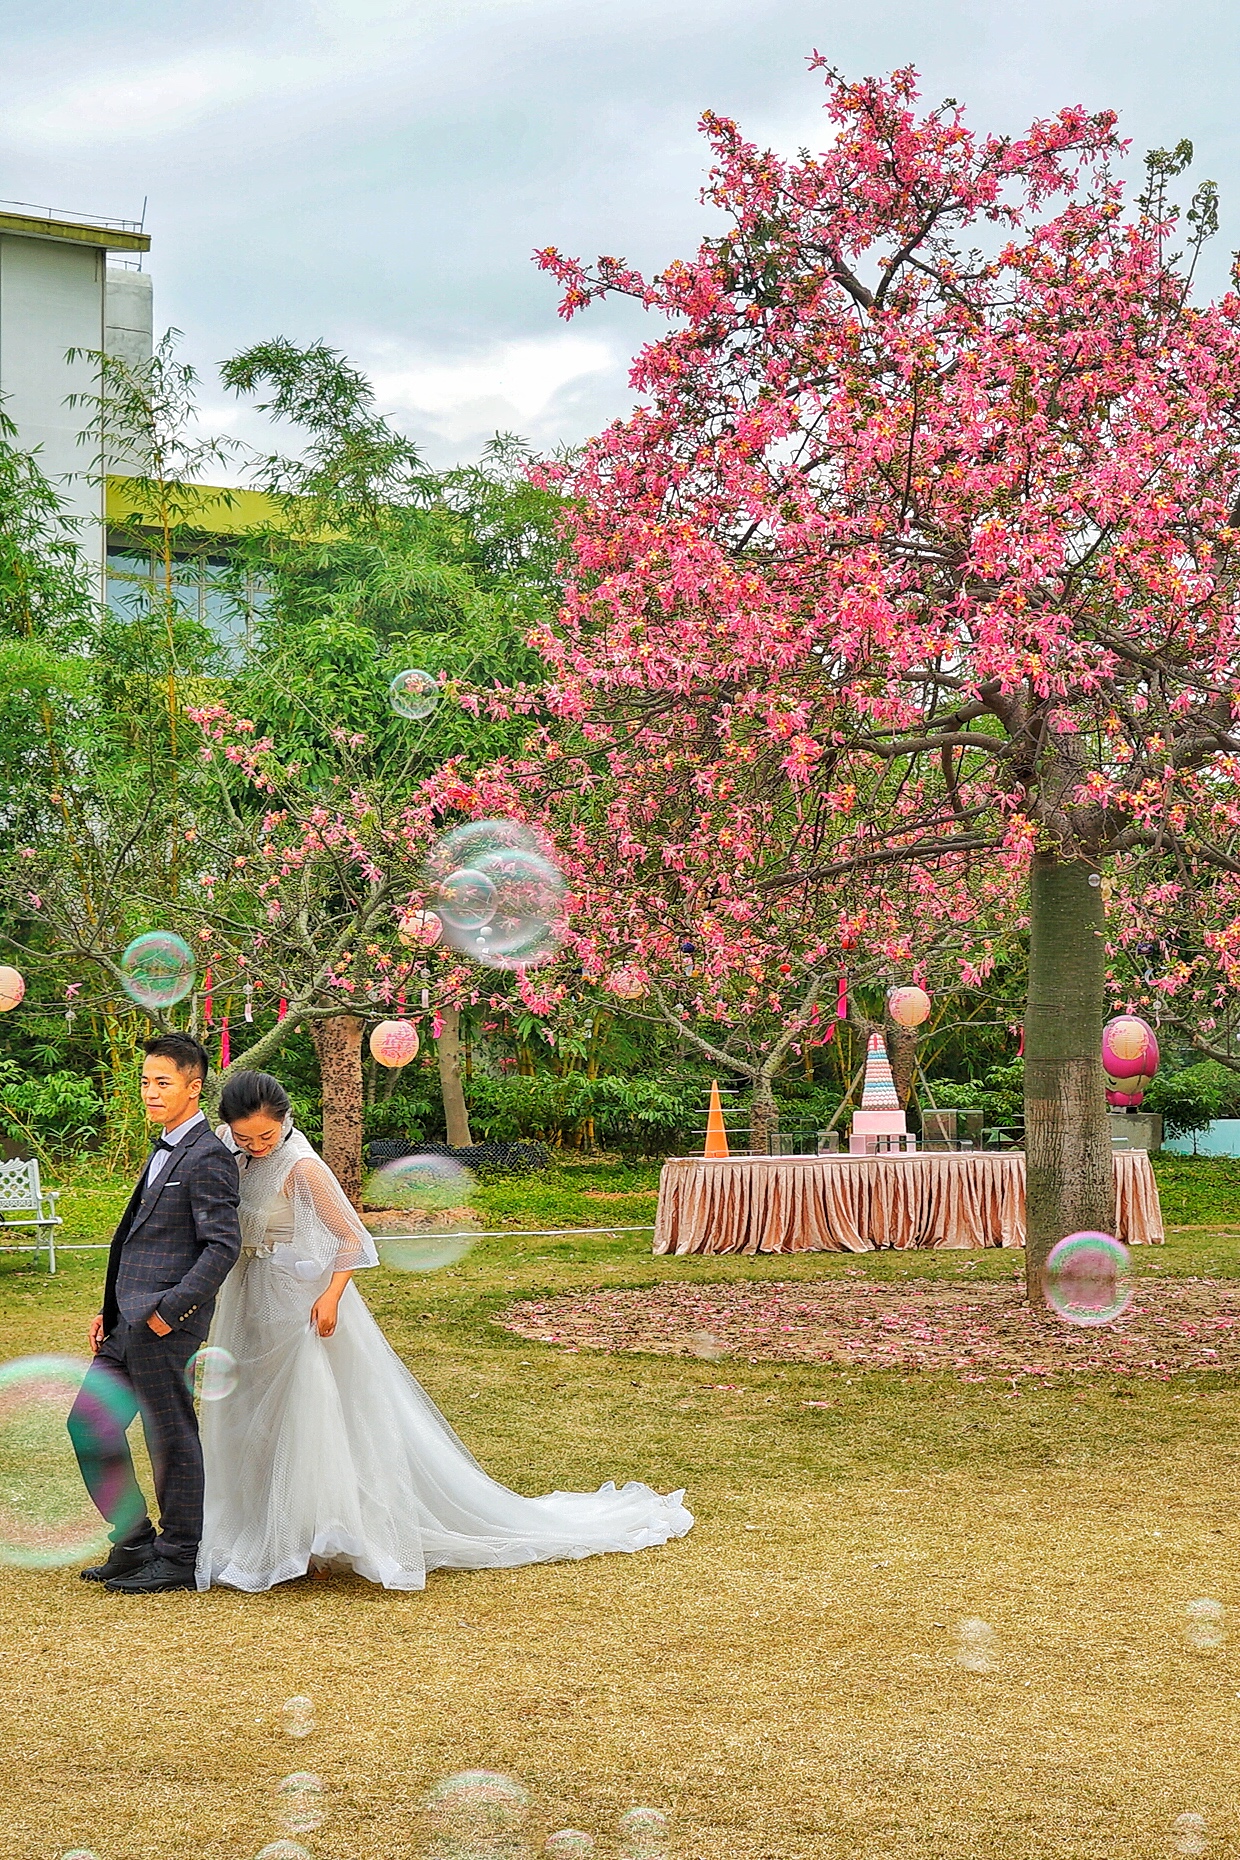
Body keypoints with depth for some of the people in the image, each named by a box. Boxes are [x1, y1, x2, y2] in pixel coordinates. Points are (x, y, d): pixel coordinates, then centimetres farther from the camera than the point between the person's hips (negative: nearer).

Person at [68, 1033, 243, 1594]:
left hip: (165, 1326, -10)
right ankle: (133, 1543, 21)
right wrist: (109, 1311, 16)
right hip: (128, 1324, 10)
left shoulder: (207, 1158, -12)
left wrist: (170, 1308, -21)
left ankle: (179, 1559, 12)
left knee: (171, 1440, 0)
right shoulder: (163, 1152, 19)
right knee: (89, 1426, 10)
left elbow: (224, 1245, -18)